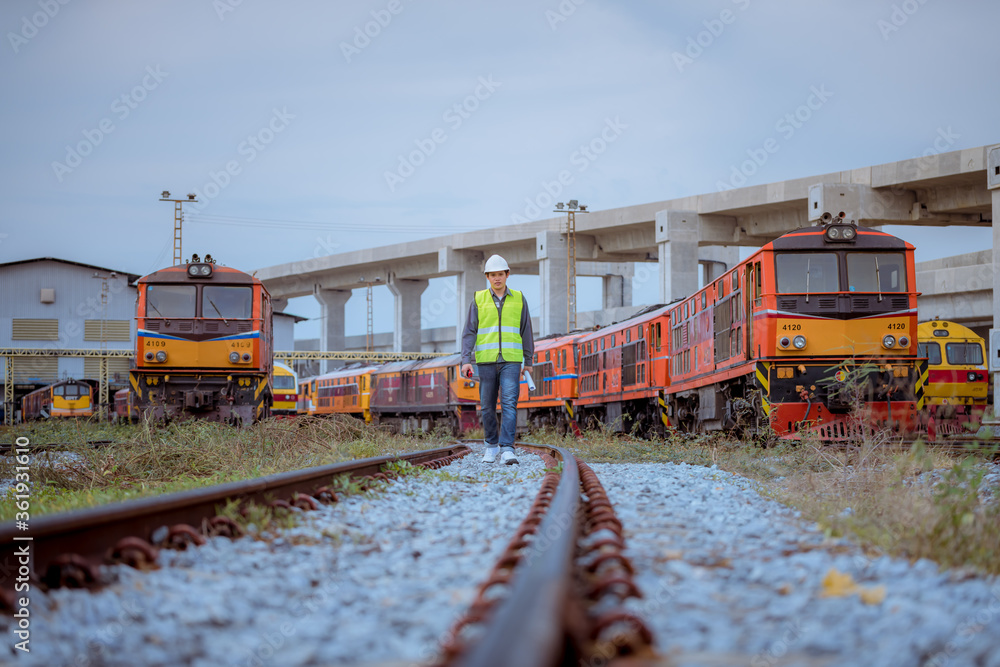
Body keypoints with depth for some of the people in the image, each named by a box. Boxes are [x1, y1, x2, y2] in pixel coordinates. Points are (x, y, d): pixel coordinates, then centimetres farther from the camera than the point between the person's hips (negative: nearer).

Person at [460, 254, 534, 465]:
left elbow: (526, 332, 12)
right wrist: (466, 360, -11)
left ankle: (507, 449, -19)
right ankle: (492, 445, 24)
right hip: (486, 361, 1)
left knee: (509, 403, -14)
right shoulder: (478, 300, 5)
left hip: (511, 361, -1)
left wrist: (529, 361, 10)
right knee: (488, 406, 5)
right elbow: (469, 333, 1)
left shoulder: (518, 299, 7)